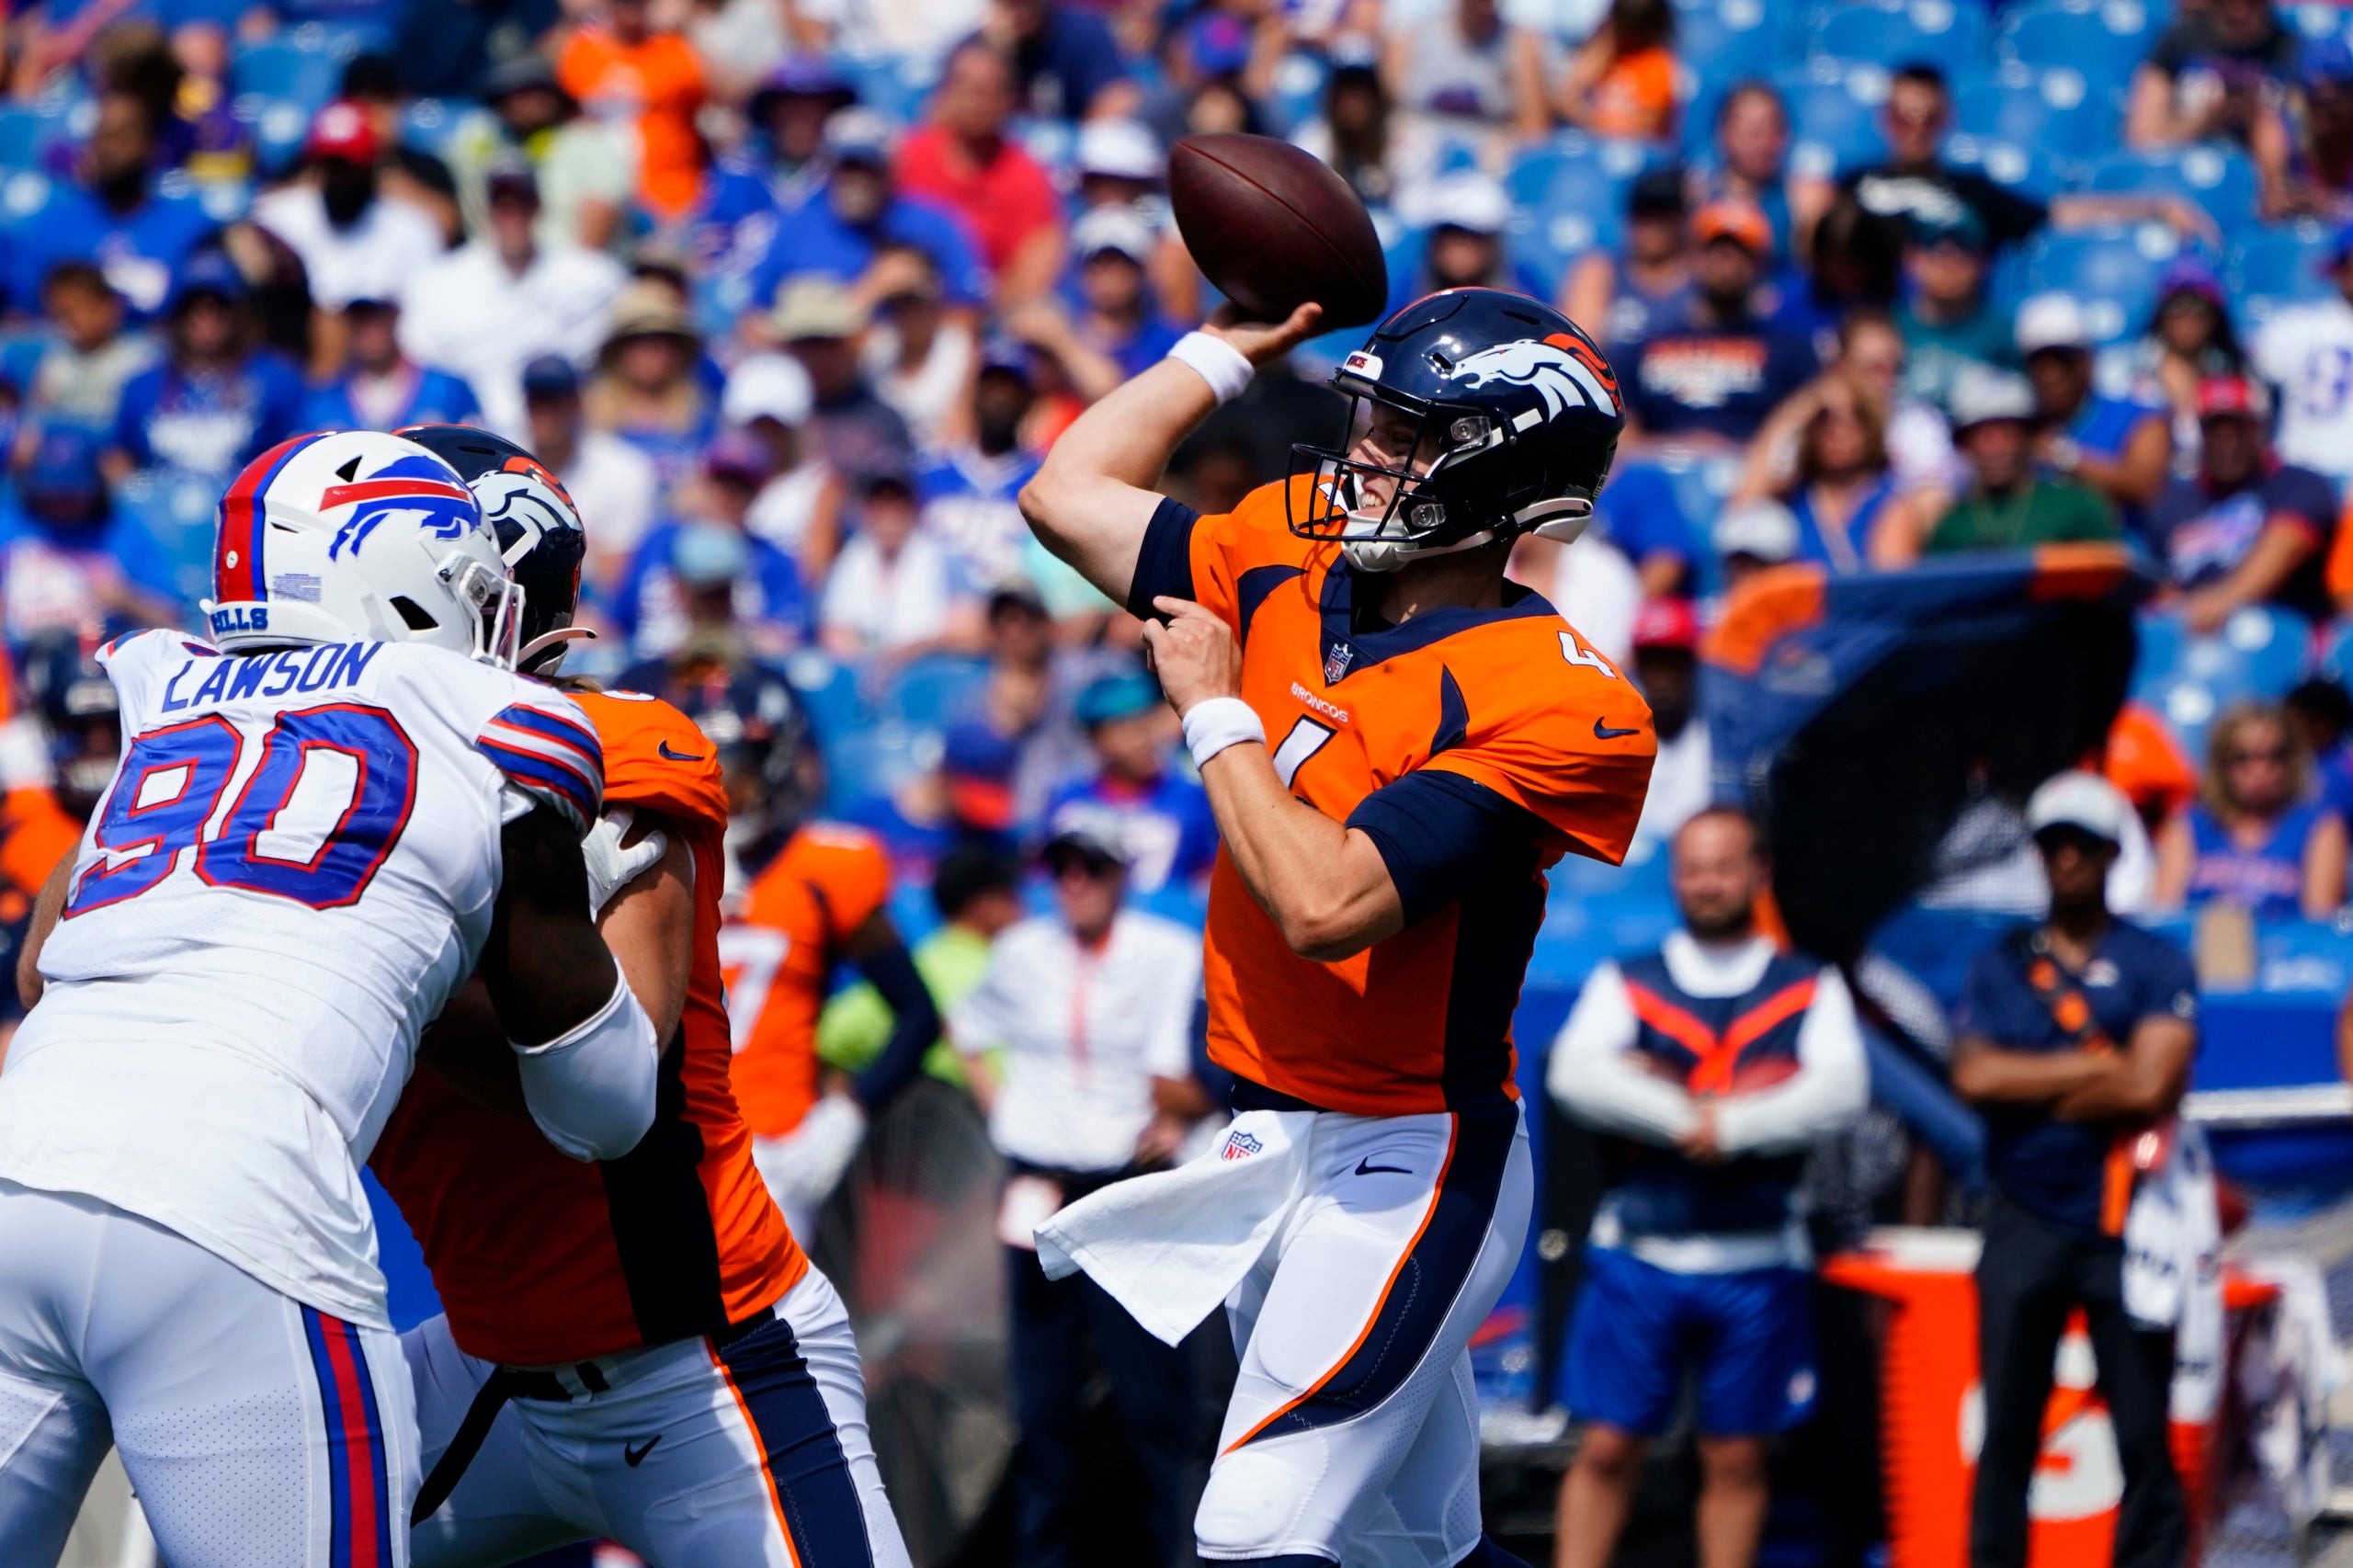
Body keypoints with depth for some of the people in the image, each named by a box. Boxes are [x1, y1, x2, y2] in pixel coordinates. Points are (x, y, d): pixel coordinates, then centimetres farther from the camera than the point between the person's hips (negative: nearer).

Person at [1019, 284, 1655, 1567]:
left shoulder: (1551, 700, -20)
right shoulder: (1293, 562, 2)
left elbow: (1325, 905, -28)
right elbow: (1067, 494, 13)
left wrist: (1215, 712, -15)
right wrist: (1242, 342, 10)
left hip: (1404, 1159, -8)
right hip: (1268, 1130, 8)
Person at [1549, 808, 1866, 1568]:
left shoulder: (1812, 991, 9)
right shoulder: (1625, 984, 9)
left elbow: (1841, 1091, -8)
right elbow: (1575, 1074, -8)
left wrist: (1730, 1124, -18)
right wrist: (1686, 1114, -18)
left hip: (1757, 1268, 0)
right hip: (1638, 1255, 0)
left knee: (1736, 1459, 5)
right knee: (1608, 1448, -1)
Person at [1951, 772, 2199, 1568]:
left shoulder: (2158, 965, 3)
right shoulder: (1997, 966, 10)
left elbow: (2151, 1086, -11)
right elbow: (1975, 1077, -5)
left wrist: (2033, 1087, -3)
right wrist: (2094, 1067, -9)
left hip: (2124, 1223, -2)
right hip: (2024, 1223, 2)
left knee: (2143, 1434, -2)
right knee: (2006, 1428, 3)